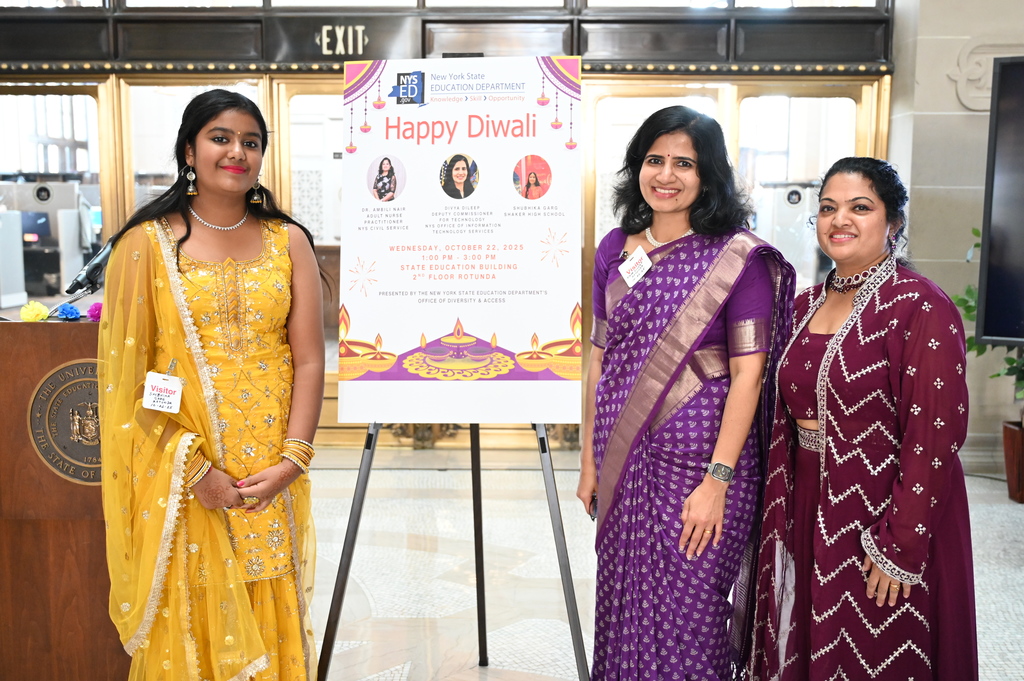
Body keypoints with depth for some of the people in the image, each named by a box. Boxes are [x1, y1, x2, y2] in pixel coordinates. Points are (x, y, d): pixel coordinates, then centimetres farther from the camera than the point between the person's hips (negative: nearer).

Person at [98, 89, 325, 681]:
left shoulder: (288, 241, 6)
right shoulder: (148, 242, -1)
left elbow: (310, 360, 1)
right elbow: (126, 371, -5)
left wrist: (291, 462, -9)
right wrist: (193, 467, -12)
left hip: (272, 480, 2)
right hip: (180, 484, -2)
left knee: (272, 626, 11)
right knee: (188, 629, 8)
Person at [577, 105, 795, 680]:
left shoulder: (739, 257, -9)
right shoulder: (615, 250, 6)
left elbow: (748, 372, -12)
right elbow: (601, 358, 10)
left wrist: (717, 481, -17)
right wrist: (590, 459, 9)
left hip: (700, 460, -4)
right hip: (625, 462, 5)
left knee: (687, 612, 6)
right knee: (624, 602, 15)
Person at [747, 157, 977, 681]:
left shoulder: (921, 308, -15)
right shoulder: (806, 305, 6)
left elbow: (934, 437, -19)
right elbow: (783, 421, 9)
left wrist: (901, 545, -19)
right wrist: (780, 516, 6)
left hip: (881, 514, -6)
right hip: (807, 512, 6)